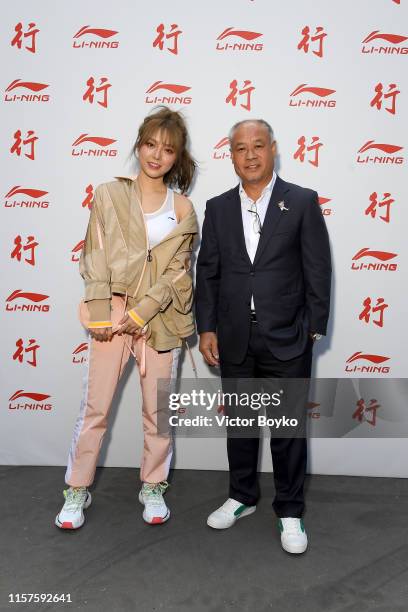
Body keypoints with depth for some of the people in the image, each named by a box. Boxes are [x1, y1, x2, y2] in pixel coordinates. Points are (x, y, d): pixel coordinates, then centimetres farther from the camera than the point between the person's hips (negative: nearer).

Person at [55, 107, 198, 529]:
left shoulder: (182, 208, 5)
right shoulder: (109, 195, 3)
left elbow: (176, 270, 0)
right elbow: (95, 258, -1)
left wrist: (143, 311, -12)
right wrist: (100, 314, -9)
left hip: (160, 317, 1)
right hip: (112, 313, -1)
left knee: (159, 409, 9)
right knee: (95, 406, 5)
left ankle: (153, 487, 28)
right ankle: (77, 490, 23)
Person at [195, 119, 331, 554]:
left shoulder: (303, 202, -2)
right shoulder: (217, 208, 6)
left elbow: (317, 270, -2)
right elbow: (207, 272, 6)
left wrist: (314, 328, -4)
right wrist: (206, 329, 1)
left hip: (287, 338, -2)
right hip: (234, 339, 3)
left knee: (288, 427, 7)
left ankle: (290, 511, 27)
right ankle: (242, 497, 36)